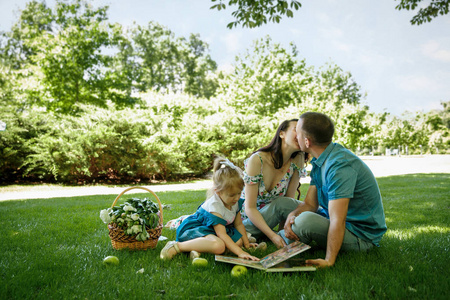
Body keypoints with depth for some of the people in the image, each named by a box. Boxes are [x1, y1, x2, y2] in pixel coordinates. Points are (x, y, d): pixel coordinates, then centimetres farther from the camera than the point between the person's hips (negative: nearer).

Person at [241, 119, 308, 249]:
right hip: (249, 218, -5)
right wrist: (273, 236, -32)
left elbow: (289, 198, -8)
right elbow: (250, 208, -23)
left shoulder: (297, 160, -11)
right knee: (281, 203, -33)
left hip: (271, 214, 6)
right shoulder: (257, 160, -24)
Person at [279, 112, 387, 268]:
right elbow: (310, 203, -1)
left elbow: (337, 221, -34)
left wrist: (329, 260, -36)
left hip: (361, 236, -9)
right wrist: (292, 216, -21)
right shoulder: (320, 161, 3)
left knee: (305, 220, -32)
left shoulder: (340, 165, -29)